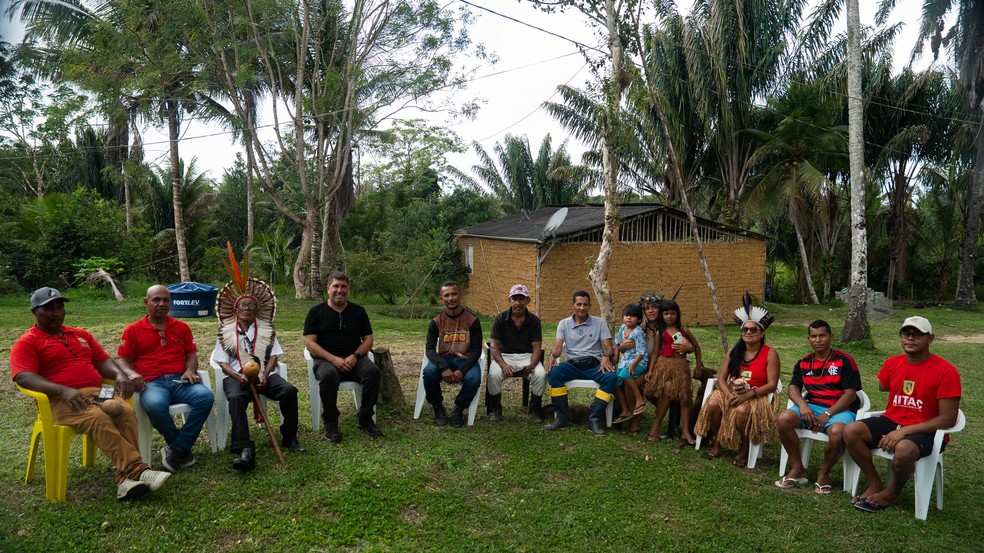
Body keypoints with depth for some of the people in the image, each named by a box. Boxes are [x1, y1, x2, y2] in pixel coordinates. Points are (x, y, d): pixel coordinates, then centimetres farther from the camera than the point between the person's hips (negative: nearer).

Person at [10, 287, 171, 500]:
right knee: (98, 419, -37)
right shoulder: (26, 343, 7)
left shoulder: (81, 335, 26)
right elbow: (24, 377, -9)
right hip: (61, 400, -5)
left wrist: (120, 375, -4)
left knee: (126, 412, -29)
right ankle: (137, 470, -40)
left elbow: (103, 361, 21)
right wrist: (64, 390, -26)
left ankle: (126, 478, -34)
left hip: (97, 392, 5)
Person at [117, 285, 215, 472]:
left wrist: (190, 371, -5)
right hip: (152, 383, -2)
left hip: (180, 380, 3)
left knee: (206, 396, -30)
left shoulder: (182, 327, 18)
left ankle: (176, 450, -17)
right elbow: (123, 360, 9)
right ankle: (183, 446, -11)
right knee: (155, 405, -39)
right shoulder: (133, 330, 11)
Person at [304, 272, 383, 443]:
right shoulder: (316, 312, 5)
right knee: (328, 375, -37)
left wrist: (355, 356, -11)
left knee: (373, 371, -28)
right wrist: (334, 359, -17)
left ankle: (365, 419, -12)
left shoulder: (358, 311, 12)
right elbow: (309, 343, -3)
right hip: (326, 359, -2)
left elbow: (368, 339, 11)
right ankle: (330, 423, -18)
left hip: (354, 359, 2)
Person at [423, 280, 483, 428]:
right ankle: (438, 408, -4)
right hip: (443, 360, 1)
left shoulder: (472, 321, -5)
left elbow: (476, 350, -7)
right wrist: (443, 367, -29)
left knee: (474, 379, -33)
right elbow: (430, 349, -8)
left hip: (465, 361, -1)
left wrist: (461, 370, -24)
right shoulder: (436, 322, -1)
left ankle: (458, 410, -2)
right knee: (429, 371, -32)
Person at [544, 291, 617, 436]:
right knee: (553, 372, -31)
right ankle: (561, 417, -22)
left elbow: (609, 347, 0)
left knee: (611, 377, -32)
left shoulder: (600, 323, 6)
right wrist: (552, 355, -25)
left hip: (594, 364, 0)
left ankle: (594, 419, -27)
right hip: (573, 364, 1)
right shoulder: (564, 324, 9)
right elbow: (558, 347, -1)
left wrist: (606, 357, -25)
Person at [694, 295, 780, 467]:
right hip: (732, 392, 4)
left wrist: (747, 395, -23)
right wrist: (730, 395, -19)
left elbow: (772, 385, -11)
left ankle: (745, 449, -9)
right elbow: (721, 378, 2)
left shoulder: (770, 354, -6)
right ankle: (717, 443, -4)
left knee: (742, 411, -37)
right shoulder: (733, 352, 6)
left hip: (756, 396, -4)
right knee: (713, 404, -27)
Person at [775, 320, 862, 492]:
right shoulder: (803, 363, 12)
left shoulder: (844, 361, -3)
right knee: (784, 419, -26)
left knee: (837, 432, -38)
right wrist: (802, 405, -18)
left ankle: (823, 473, -9)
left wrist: (827, 414, -18)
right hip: (812, 407, 4)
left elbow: (850, 393, -8)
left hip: (840, 409, -4)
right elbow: (793, 388, 5)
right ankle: (798, 469, -9)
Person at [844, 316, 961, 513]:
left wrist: (904, 431, -22)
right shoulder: (892, 363, 2)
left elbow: (948, 419, -16)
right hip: (891, 421, 5)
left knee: (903, 449, -38)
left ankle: (891, 492, -6)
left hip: (925, 431, -5)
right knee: (851, 431, -21)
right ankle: (875, 485, -2)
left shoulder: (946, 371, -14)